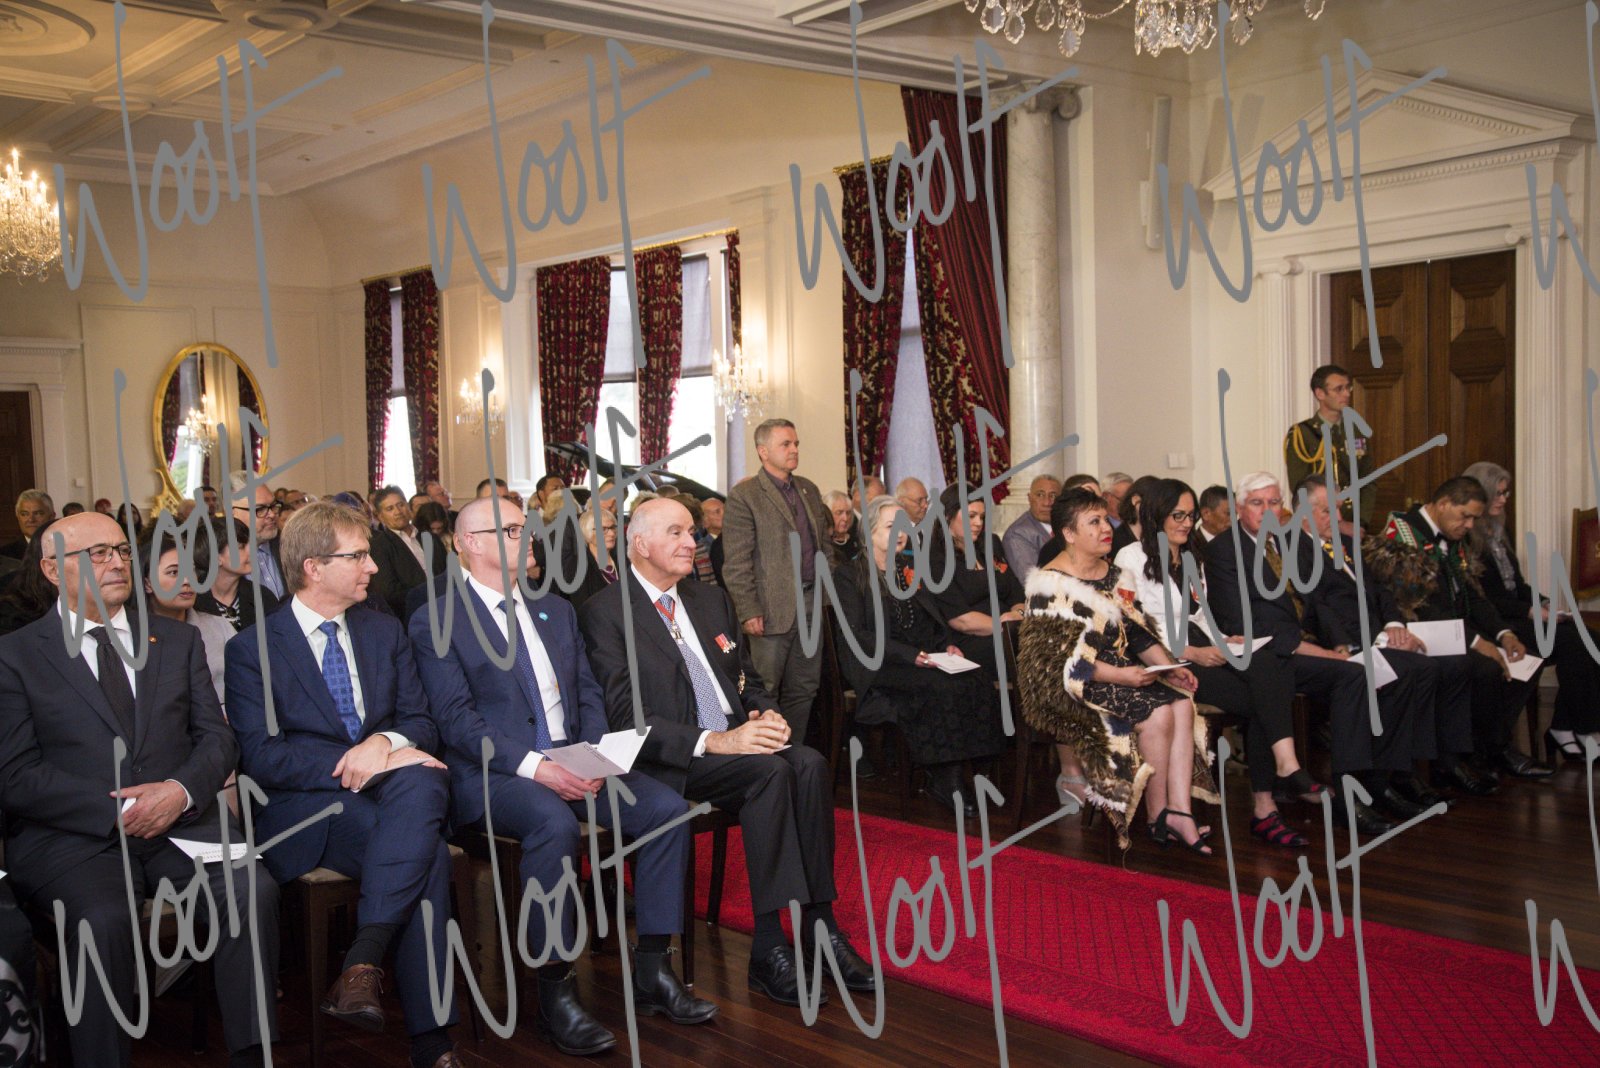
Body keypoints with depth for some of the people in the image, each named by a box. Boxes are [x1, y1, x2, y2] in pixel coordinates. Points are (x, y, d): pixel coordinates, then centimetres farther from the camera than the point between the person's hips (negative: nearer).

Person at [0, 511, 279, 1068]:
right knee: (102, 918, -34)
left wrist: (182, 789, -11)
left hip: (180, 821, 3)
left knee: (254, 889, -26)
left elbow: (216, 736, 11)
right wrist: (117, 811, -14)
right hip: (71, 835, -2)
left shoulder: (179, 640, 17)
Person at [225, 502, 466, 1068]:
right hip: (304, 809, -4)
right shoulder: (252, 648, 2)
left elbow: (420, 721, 12)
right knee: (426, 851, -32)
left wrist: (385, 741, -12)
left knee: (421, 779, -35)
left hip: (388, 788, 4)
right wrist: (353, 763, -20)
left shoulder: (386, 632, 17)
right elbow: (261, 757, -9)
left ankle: (363, 963, -38)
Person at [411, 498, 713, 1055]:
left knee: (666, 807, -16)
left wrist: (593, 753, -6)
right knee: (554, 823, -37)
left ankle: (653, 972, -7)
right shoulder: (437, 622, -2)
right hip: (494, 772, -6)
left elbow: (588, 692, 15)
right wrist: (535, 766, -22)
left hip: (572, 760, 6)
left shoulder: (556, 610, 19)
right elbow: (456, 720, -11)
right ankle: (556, 993, -23)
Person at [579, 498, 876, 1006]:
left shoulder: (712, 599, 19)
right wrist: (711, 741, -23)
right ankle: (769, 948, -27)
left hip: (736, 738, 6)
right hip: (668, 760, -6)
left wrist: (767, 713, -3)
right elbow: (624, 716, -14)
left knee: (809, 763, -23)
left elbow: (748, 679, 22)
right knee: (768, 771, -31)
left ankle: (819, 926, -21)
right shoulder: (605, 612, -4)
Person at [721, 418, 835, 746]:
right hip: (773, 609, -7)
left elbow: (825, 544, 20)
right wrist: (748, 612, -16)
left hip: (811, 604, 7)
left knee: (803, 689, 12)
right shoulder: (744, 496, -8)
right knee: (764, 694, 0)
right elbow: (736, 562, -12)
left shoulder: (809, 490, 14)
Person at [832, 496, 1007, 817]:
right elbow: (856, 635, -9)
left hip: (921, 662, 6)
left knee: (978, 682, -25)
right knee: (943, 688, -33)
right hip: (877, 669, -6)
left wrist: (948, 645, 2)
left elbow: (937, 620, 25)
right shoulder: (849, 574, 2)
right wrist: (911, 655, -19)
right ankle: (944, 781, -21)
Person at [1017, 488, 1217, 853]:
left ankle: (1179, 811, -23)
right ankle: (1159, 818, -11)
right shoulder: (1050, 584, -10)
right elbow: (1062, 659, -17)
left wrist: (1169, 666, -3)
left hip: (1121, 671, 7)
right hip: (1073, 688, -7)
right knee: (1157, 714, -25)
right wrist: (1121, 676, -25)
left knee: (1183, 704, -18)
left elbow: (1138, 632, 14)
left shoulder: (1112, 574, 15)